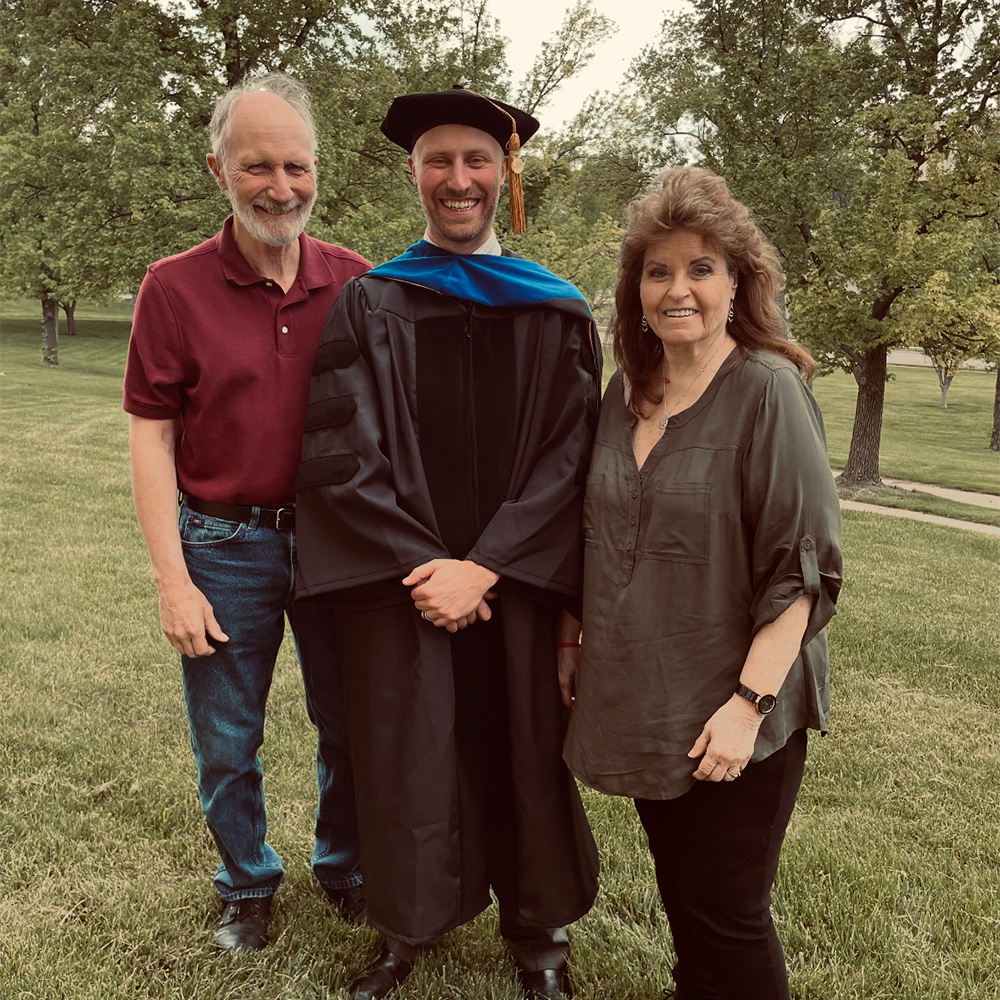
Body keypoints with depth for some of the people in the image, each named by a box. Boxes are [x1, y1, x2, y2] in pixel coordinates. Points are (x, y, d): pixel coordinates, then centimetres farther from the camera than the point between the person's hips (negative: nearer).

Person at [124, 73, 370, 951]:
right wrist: (173, 579, -11)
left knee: (351, 730, 15)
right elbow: (151, 439, -6)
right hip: (224, 548, -1)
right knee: (226, 749, 13)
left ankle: (344, 866, 41)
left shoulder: (356, 284, -2)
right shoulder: (175, 289, -7)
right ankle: (248, 883, 38)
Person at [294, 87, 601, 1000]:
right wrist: (419, 565, -14)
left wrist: (485, 569, -14)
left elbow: (568, 460, -3)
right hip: (399, 586, 0)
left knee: (521, 754, 10)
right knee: (406, 758, 9)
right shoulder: (368, 307, 3)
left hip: (516, 588, 0)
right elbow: (338, 453, -5)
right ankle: (408, 927, 33)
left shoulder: (557, 315, 4)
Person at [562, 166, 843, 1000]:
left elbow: (804, 569, -16)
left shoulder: (768, 392, -13)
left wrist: (749, 702, -21)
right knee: (681, 899, 19)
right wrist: (577, 641, 12)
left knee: (726, 920, 6)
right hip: (641, 704, 6)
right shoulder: (627, 390, 5)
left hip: (729, 720, -5)